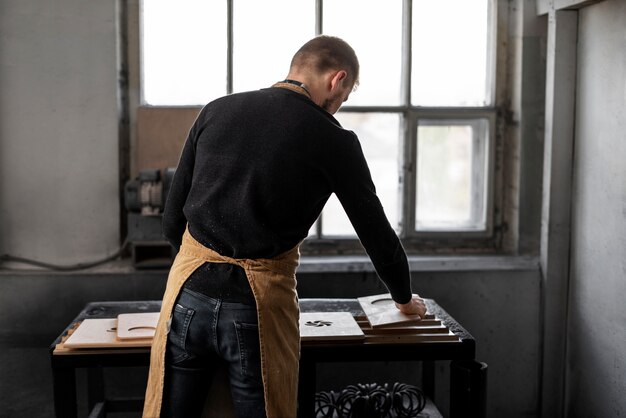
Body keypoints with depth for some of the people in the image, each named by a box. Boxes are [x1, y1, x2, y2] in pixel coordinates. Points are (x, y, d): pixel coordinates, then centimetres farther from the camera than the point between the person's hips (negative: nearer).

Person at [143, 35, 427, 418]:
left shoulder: (216, 111, 7)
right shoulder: (333, 141, -2)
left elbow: (173, 219, 11)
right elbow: (376, 232, 7)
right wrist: (405, 299, 25)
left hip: (189, 290, 3)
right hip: (261, 302, -3)